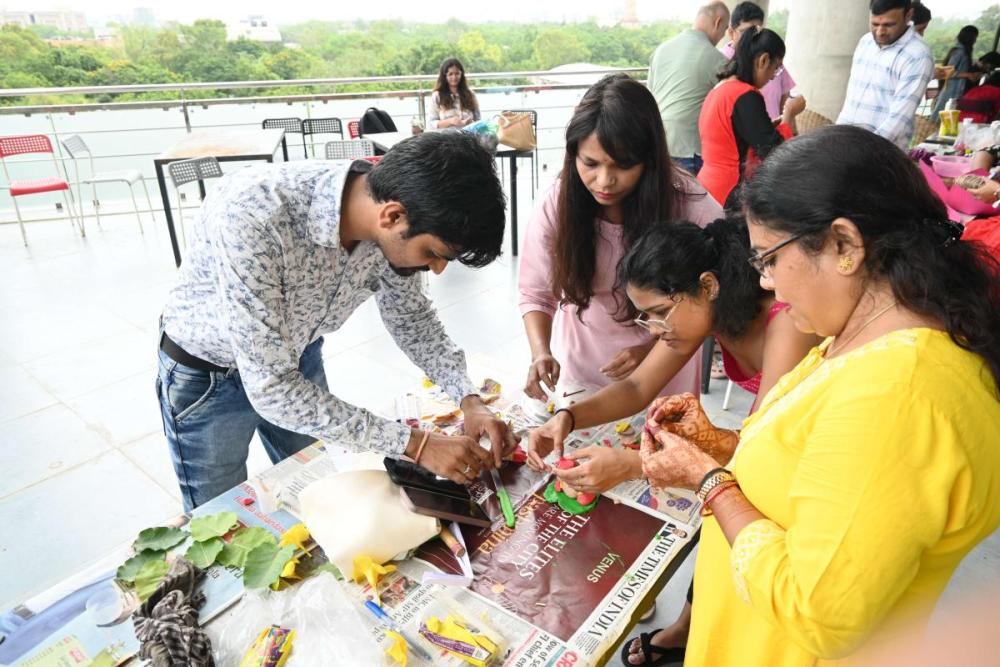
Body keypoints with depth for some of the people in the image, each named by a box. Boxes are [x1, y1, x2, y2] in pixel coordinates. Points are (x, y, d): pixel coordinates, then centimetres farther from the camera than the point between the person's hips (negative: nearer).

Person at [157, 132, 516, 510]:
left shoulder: (392, 231, -23)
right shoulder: (251, 214, -41)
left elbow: (413, 319, -4)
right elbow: (271, 388, -37)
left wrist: (468, 398, -17)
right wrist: (414, 445, -35)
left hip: (297, 356, 4)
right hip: (205, 375, -4)